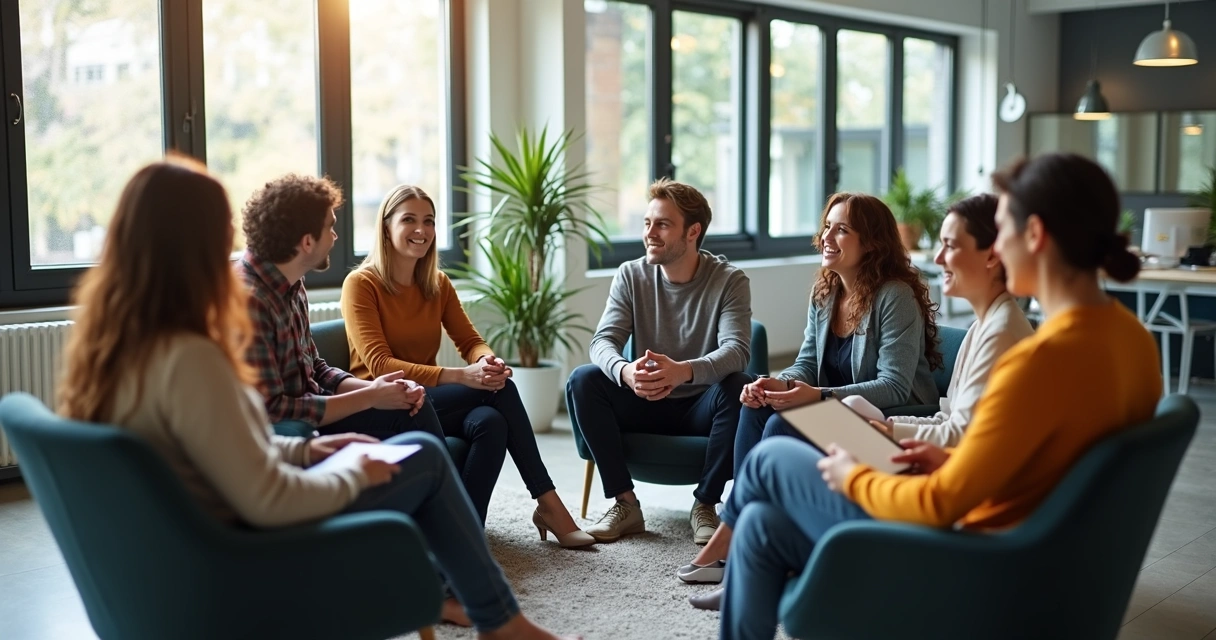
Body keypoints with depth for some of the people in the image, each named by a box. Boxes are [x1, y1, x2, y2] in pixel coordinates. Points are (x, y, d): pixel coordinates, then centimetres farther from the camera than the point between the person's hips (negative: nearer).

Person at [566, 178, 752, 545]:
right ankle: (625, 504, -17)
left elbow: (737, 350, -26)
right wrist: (625, 371, -40)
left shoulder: (729, 281, -11)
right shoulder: (631, 276, -4)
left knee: (736, 387, -33)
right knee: (582, 380, -22)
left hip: (700, 408, -2)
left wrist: (684, 371, -48)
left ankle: (705, 504, -16)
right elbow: (603, 342, -14)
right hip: (644, 406, 2)